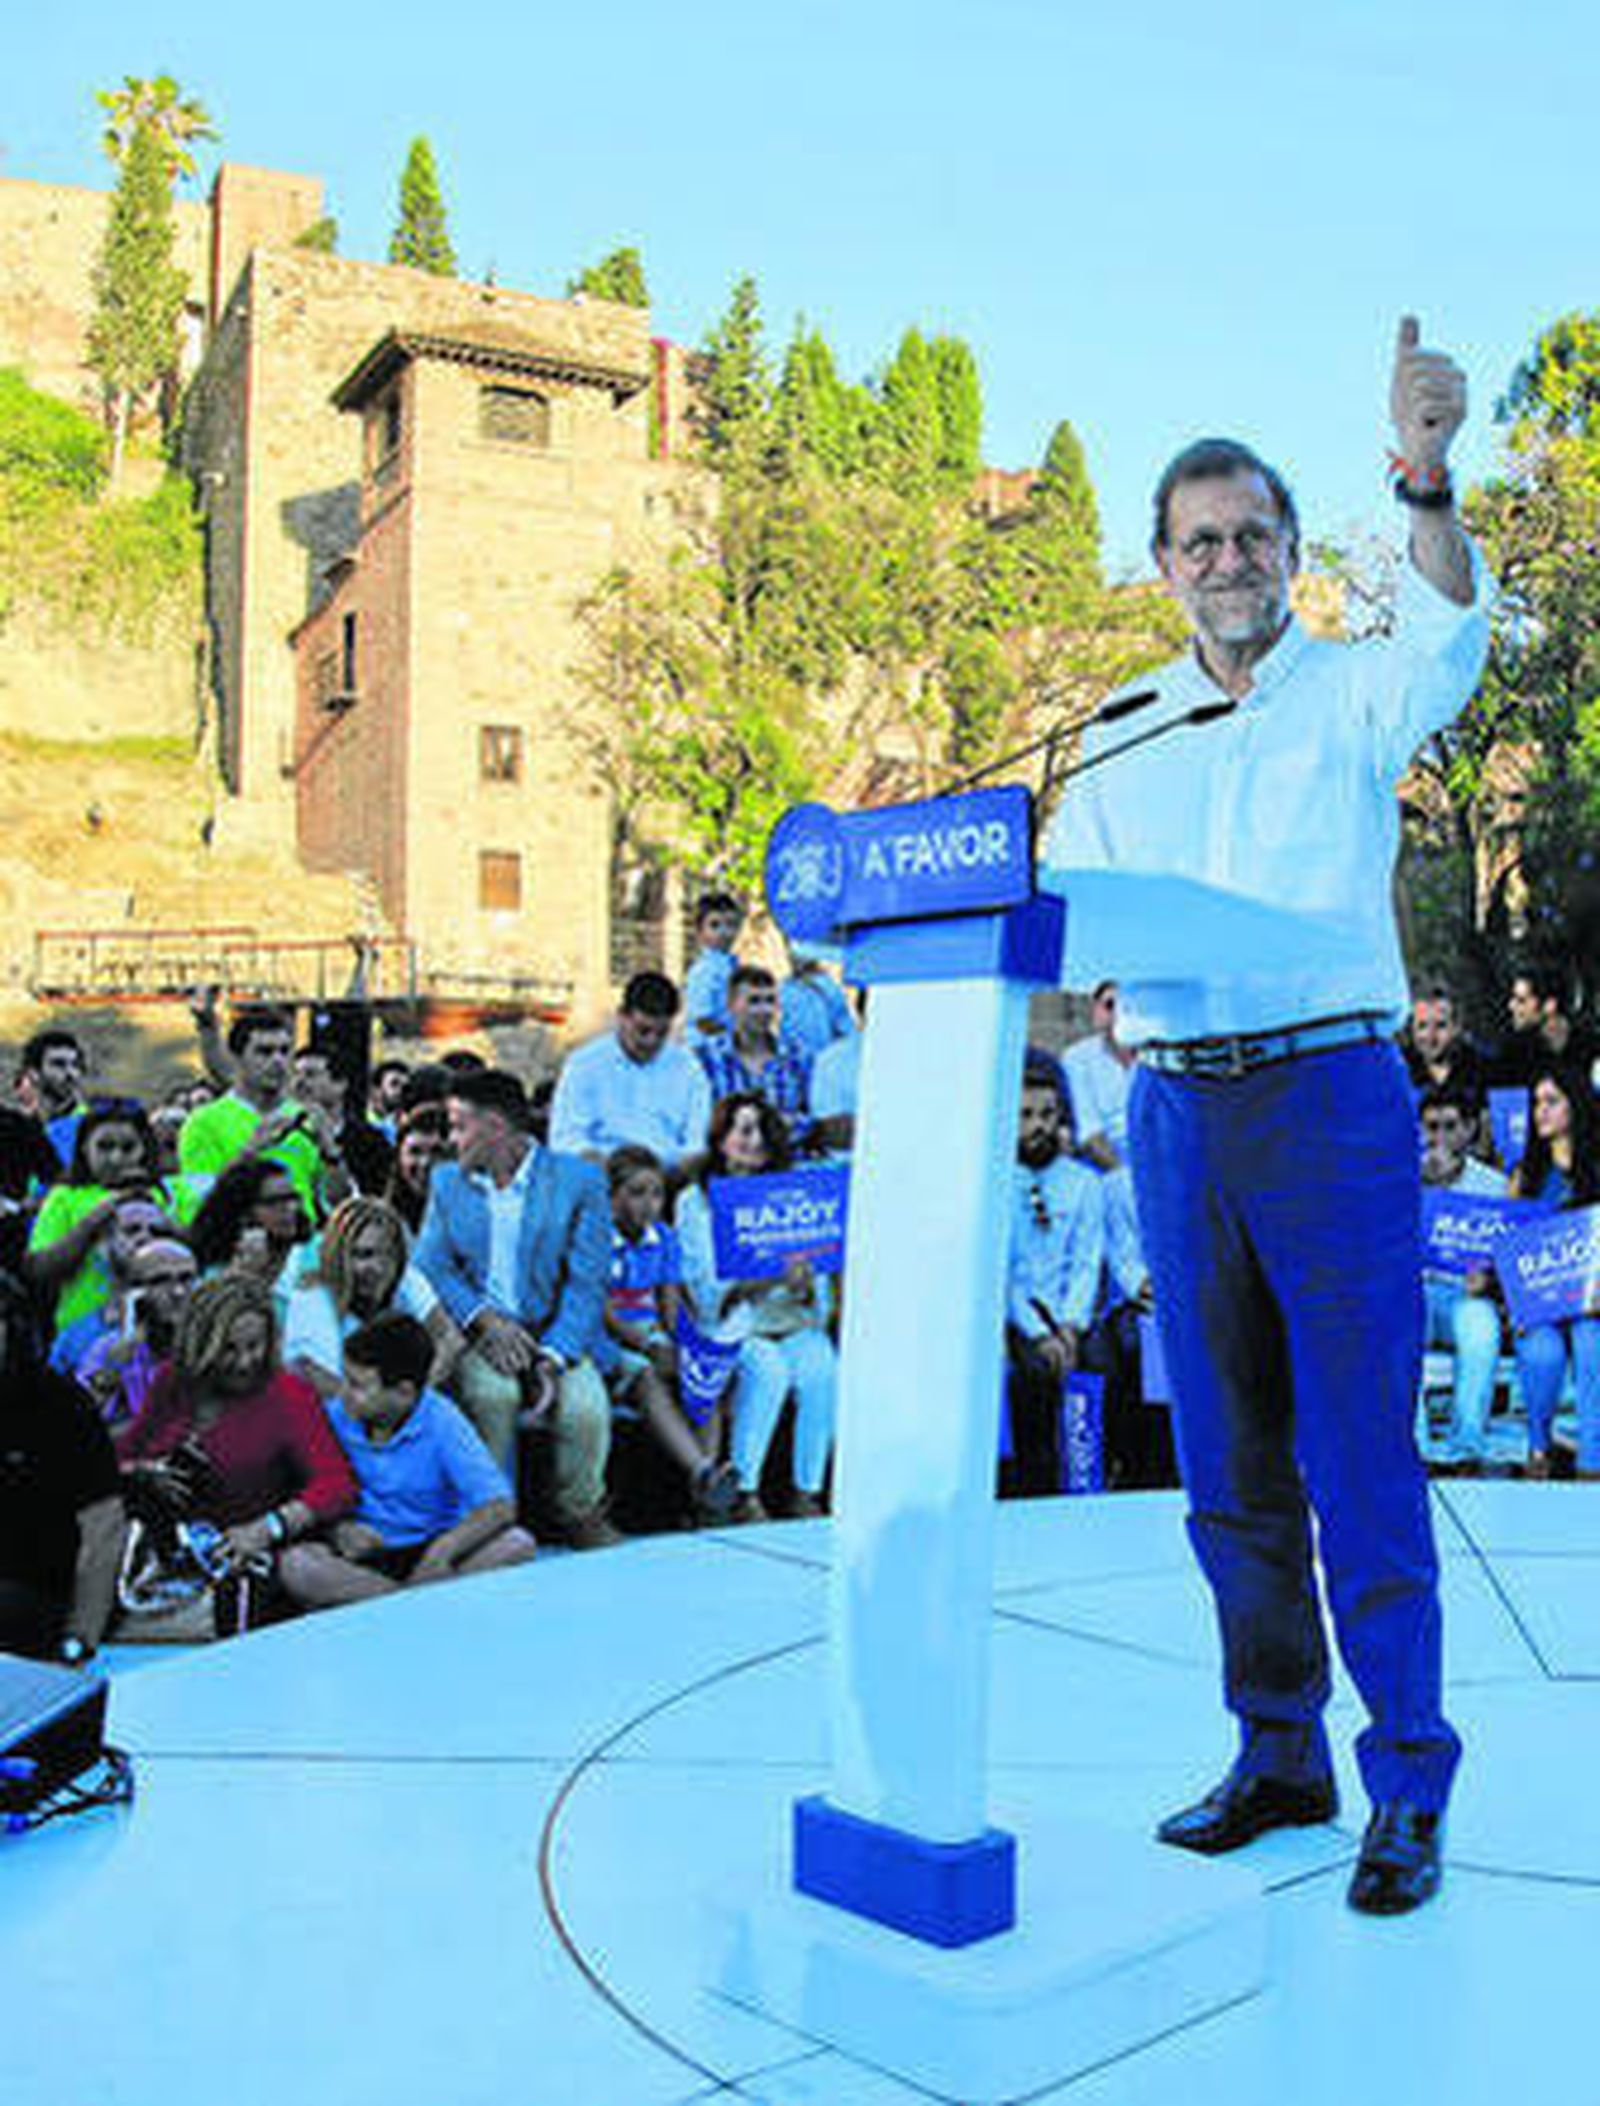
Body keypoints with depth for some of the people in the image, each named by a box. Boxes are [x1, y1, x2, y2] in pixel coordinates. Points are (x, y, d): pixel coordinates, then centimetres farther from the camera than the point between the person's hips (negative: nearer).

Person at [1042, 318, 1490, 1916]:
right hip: (1176, 1110, 4)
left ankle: (1407, 1785, 9)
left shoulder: (1353, 695, 5)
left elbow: (1447, 634, -17)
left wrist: (1425, 476, -34)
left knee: (1358, 1454, -4)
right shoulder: (1121, 737, 16)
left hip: (1330, 1092, -4)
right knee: (1229, 1464, 10)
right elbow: (1062, 910, 13)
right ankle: (1277, 1756, 23)